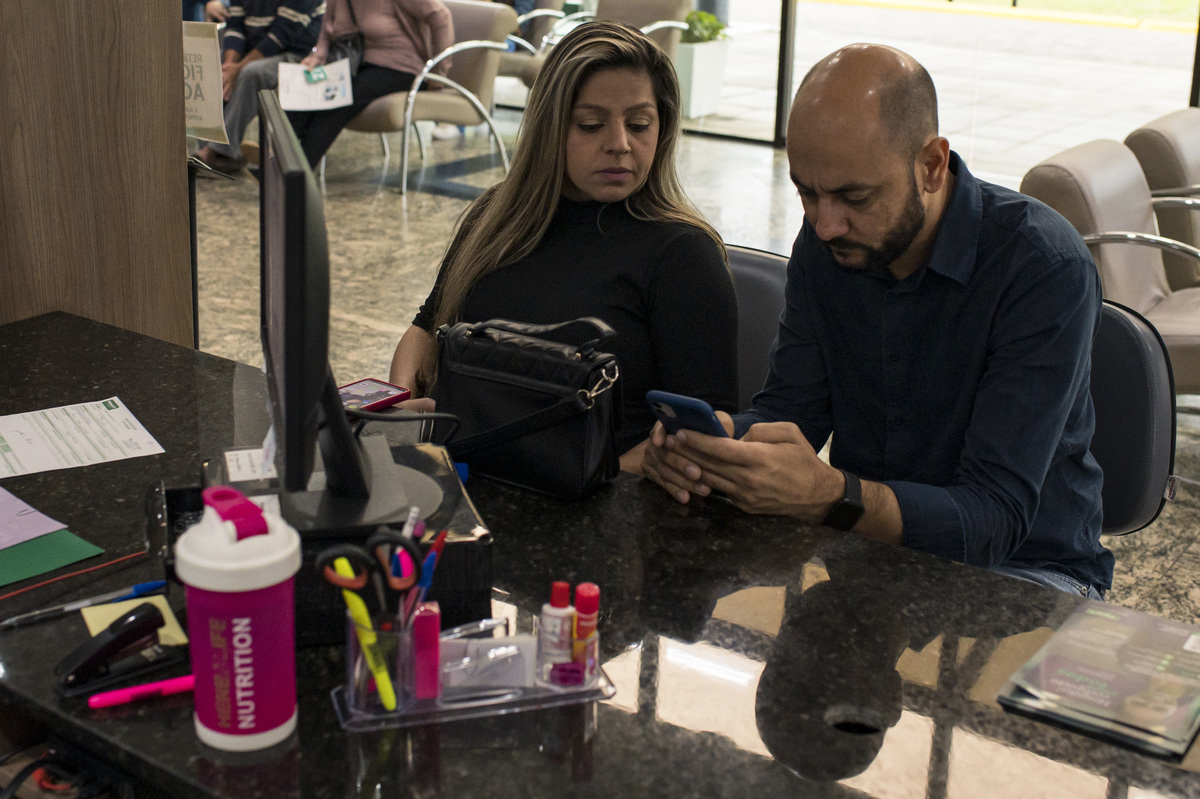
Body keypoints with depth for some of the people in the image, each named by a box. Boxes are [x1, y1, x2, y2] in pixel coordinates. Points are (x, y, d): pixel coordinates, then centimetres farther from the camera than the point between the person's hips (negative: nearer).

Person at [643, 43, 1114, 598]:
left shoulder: (1046, 267, -23)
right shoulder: (822, 244, -3)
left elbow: (994, 519, -28)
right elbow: (789, 407, -2)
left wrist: (828, 496, -45)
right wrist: (714, 439, -25)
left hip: (1026, 566, -3)